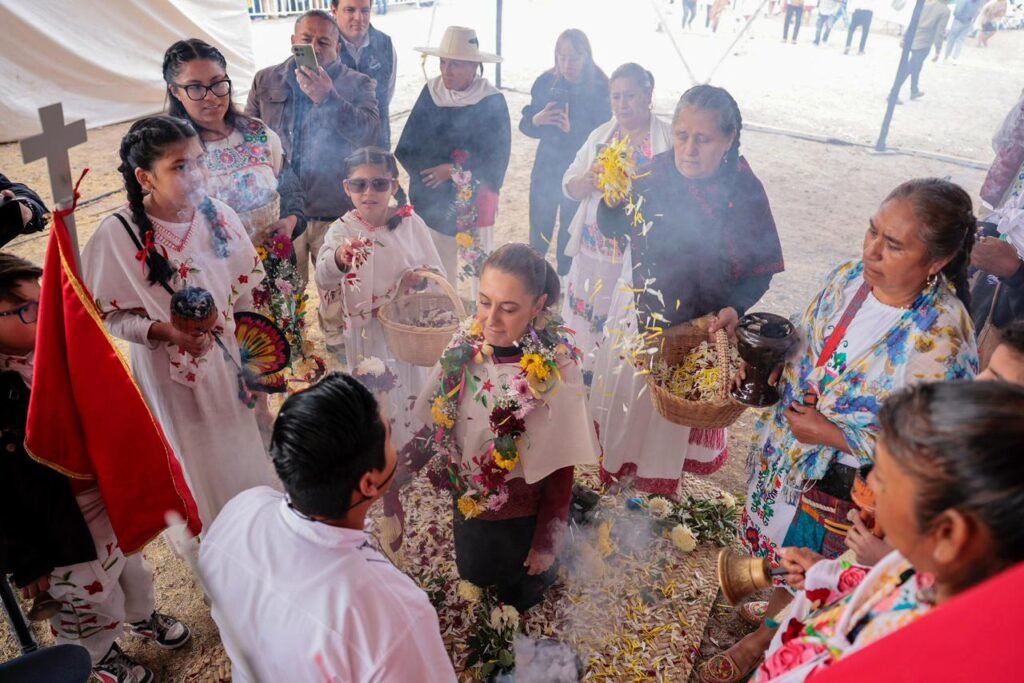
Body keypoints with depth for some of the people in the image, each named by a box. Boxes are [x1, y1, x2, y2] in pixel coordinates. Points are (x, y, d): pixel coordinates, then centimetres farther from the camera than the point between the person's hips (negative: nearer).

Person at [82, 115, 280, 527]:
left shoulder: (219, 216, -9)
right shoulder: (117, 235, -19)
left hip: (231, 362, 4)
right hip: (172, 372, -3)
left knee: (248, 455, 22)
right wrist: (164, 331, -27)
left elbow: (245, 291, 1)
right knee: (201, 466, 17)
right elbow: (111, 317, -11)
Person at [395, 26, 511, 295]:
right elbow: (407, 148, -1)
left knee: (479, 268, 6)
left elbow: (497, 158, -11)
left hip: (473, 202, -3)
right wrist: (431, 170, -15)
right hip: (432, 199, 3)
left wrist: (454, 171, -15)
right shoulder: (431, 92, 1)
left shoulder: (492, 101, -9)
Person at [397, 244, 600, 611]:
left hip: (520, 515, -5)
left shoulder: (555, 370, -29)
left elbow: (560, 469, -20)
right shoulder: (467, 344, -17)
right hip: (467, 500, 5)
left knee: (517, 596, 20)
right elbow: (438, 421, -4)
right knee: (472, 576, 30)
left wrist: (546, 543, -13)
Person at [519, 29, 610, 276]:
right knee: (538, 234, 10)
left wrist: (572, 129, -29)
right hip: (546, 168, 2)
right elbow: (525, 124, 2)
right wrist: (538, 119, -21)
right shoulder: (546, 82, -2)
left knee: (571, 236, 8)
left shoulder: (600, 88, -11)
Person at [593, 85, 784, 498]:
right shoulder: (658, 170, -14)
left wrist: (735, 308, -28)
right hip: (636, 309, 2)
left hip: (697, 325, -2)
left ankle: (656, 483, 48)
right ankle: (617, 468, 50)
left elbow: (761, 269, -12)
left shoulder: (745, 192, -19)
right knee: (623, 392, 20)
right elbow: (612, 228, -7)